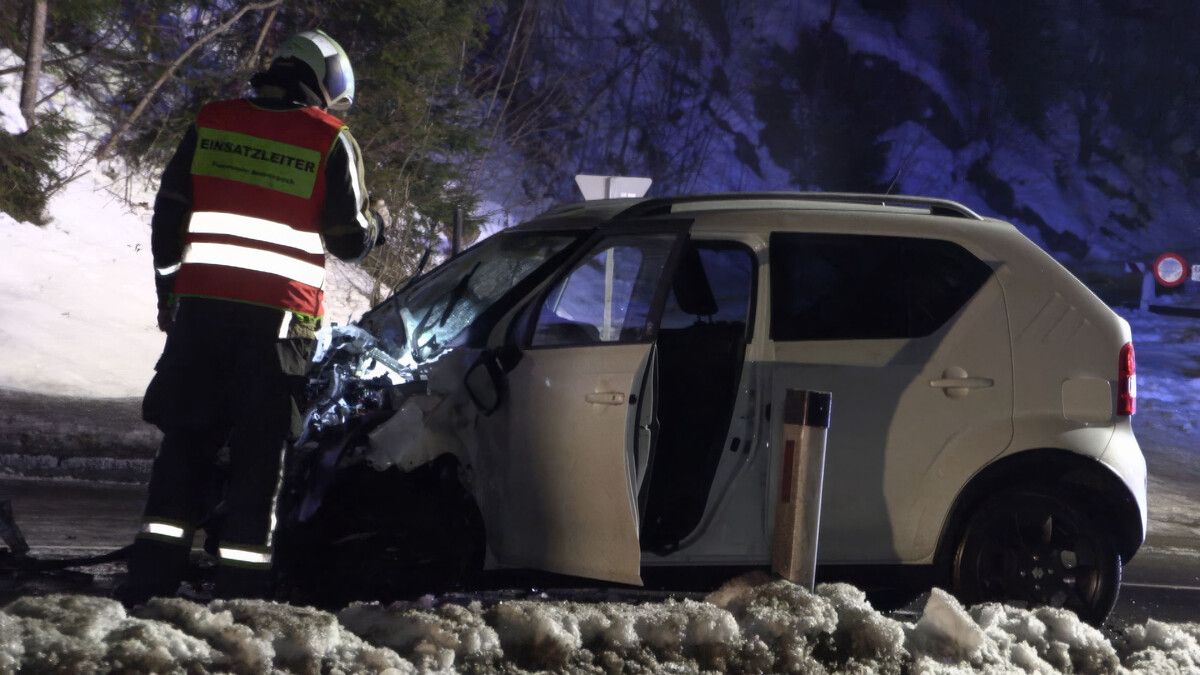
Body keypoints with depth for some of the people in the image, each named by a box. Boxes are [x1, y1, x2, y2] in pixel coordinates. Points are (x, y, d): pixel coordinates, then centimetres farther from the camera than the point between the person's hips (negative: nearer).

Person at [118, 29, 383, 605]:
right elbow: (348, 240, 2)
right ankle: (241, 587, 1)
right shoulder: (332, 142, -1)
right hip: (279, 319, -3)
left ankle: (152, 576, 6)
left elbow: (168, 217, 10)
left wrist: (168, 293, 20)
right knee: (258, 450, 3)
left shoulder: (211, 124, 8)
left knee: (186, 440, 11)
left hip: (199, 308, 3)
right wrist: (376, 226, 24)